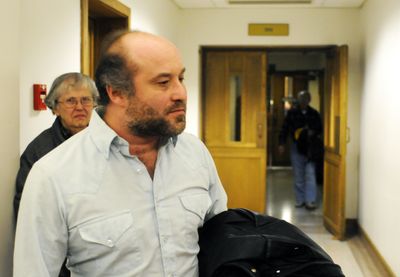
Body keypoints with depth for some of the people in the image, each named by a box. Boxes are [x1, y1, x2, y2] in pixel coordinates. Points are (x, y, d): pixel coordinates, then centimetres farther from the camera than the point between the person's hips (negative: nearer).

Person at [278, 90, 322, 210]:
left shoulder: (314, 113, 4)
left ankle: (310, 201, -8)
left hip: (309, 148, 0)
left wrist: (313, 133, -8)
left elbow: (319, 129, 13)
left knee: (310, 174, -7)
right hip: (296, 147, 0)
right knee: (298, 175, 7)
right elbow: (285, 128, 1)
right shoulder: (292, 112, 0)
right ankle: (300, 200, 16)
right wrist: (281, 143, -5)